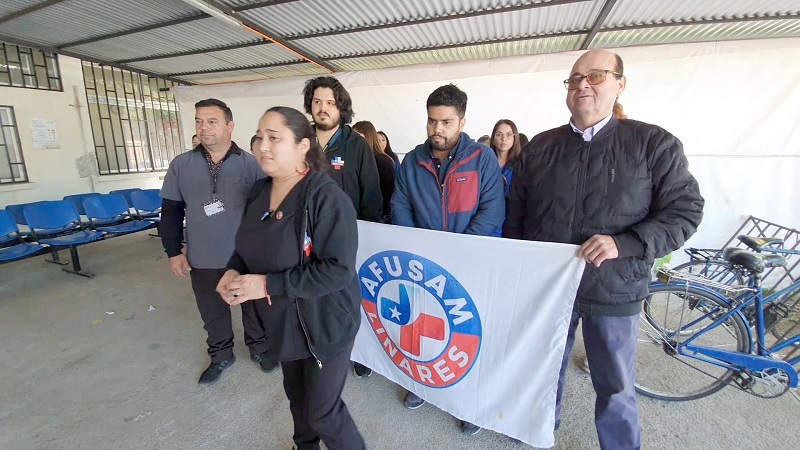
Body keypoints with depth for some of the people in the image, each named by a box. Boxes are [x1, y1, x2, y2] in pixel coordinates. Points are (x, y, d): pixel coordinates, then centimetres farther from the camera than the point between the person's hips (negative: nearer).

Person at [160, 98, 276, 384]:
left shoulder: (249, 163, -7)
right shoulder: (181, 165, 0)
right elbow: (171, 212, 5)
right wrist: (173, 251, 2)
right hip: (203, 260, 3)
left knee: (253, 307, 15)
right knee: (212, 313, 19)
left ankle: (259, 348, 39)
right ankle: (221, 355, 42)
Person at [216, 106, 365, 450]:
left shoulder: (326, 197, -25)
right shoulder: (260, 192, 1)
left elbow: (338, 269, -30)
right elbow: (250, 245, 15)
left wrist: (268, 284, -27)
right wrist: (234, 271, -6)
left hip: (324, 323, -8)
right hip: (283, 321, 8)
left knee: (322, 410, 9)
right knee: (296, 395, 28)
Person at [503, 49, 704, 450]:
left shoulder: (654, 143, -4)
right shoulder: (541, 146, 4)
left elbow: (685, 210, -5)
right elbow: (516, 213, 7)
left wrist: (623, 244, -22)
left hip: (613, 290, -3)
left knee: (615, 386, 13)